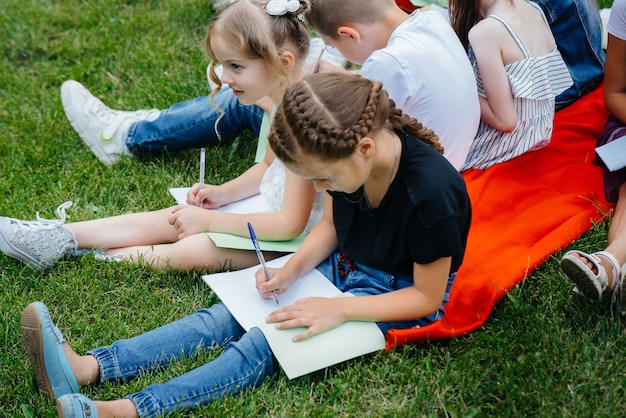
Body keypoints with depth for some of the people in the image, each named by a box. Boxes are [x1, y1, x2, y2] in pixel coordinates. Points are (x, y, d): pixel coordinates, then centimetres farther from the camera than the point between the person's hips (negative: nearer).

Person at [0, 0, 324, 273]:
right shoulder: (279, 101, 1)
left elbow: (291, 224, -28)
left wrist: (209, 220, -21)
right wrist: (221, 194, 0)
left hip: (301, 237, -9)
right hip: (270, 205, 9)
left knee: (200, 249, -20)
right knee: (172, 218, 0)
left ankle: (102, 259, -2)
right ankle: (61, 237, 1)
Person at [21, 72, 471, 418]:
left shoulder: (432, 193, -33)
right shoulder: (348, 151, -12)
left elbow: (426, 297, -21)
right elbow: (330, 225, 5)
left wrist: (337, 309, -24)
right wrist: (290, 271, -12)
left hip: (400, 292, -6)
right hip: (344, 265, 7)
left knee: (269, 341, -25)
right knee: (230, 315, -10)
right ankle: (87, 368, -20)